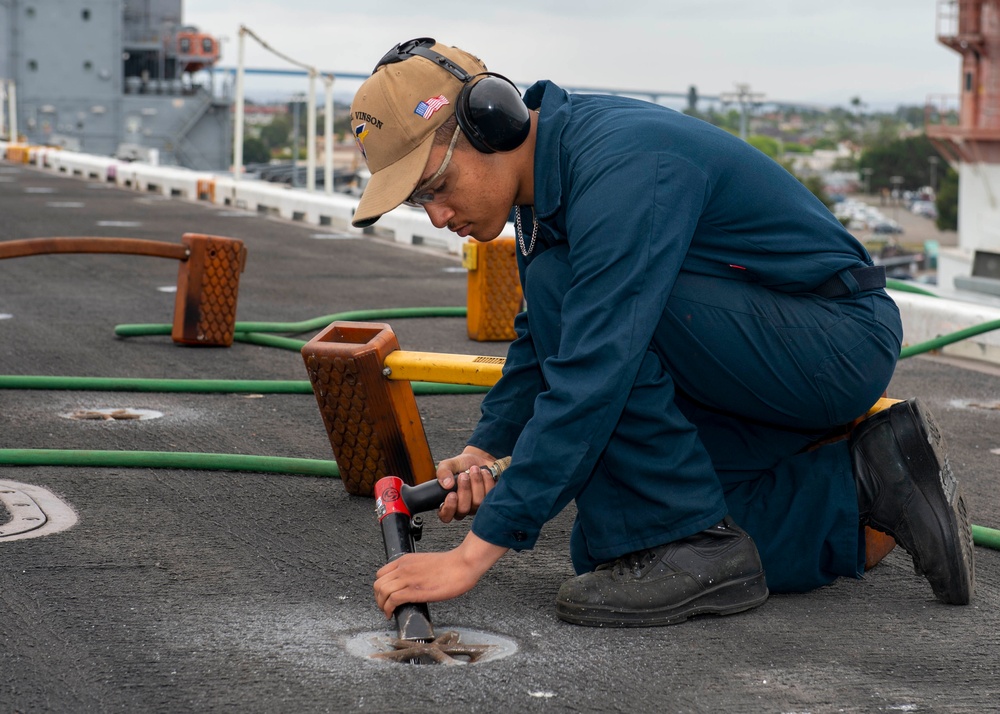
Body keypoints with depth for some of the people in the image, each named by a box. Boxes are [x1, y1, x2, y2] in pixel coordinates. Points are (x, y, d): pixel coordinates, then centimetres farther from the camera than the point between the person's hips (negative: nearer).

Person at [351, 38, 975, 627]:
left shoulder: (622, 167, -28)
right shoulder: (550, 168, 2)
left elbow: (592, 375, -36)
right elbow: (544, 337, 17)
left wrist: (475, 554, -36)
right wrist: (485, 449, 1)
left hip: (840, 346, -10)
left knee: (562, 285, -25)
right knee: (603, 551, 5)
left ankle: (694, 547, -17)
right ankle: (857, 489, 10)